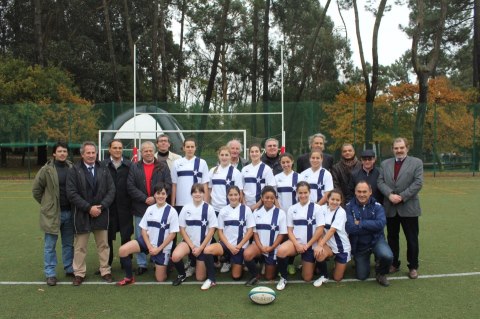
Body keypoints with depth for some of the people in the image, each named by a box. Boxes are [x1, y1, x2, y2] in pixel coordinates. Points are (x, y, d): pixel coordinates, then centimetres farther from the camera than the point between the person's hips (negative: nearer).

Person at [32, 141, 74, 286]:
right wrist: (47, 204, 2)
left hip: (69, 212, 4)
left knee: (69, 244, 15)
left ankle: (70, 269, 28)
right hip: (52, 213, -3)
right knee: (50, 246, 5)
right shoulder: (47, 169, -9)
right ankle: (50, 274, 15)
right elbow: (36, 190, -1)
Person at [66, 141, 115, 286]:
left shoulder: (104, 170, 5)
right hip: (82, 214, -2)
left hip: (101, 213, 3)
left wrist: (101, 207, -12)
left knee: (103, 245, 10)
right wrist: (89, 208, -16)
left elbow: (111, 190, 1)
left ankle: (105, 271, 21)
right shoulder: (74, 170, -5)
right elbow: (71, 193, -12)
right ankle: (79, 273, 19)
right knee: (80, 246, 8)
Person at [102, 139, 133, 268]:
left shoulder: (129, 165, 2)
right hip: (108, 206, 0)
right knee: (107, 237, 10)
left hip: (125, 207, 0)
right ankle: (106, 264, 24)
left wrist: (132, 203, -5)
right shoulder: (103, 165, -1)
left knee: (126, 236, 7)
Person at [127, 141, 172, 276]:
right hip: (140, 208, 1)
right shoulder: (134, 167, 6)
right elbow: (130, 186, -3)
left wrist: (155, 198, -14)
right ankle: (141, 264, 16)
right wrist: (145, 199, -12)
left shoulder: (163, 167, 5)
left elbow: (168, 184, -3)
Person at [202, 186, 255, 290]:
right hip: (226, 244, 1)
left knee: (236, 276, -1)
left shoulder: (246, 209, -4)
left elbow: (250, 231, -4)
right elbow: (220, 231, 1)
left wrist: (238, 246, -12)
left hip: (240, 246, -1)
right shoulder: (223, 211, 1)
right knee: (207, 250, -28)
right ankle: (211, 279, -11)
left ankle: (237, 263, 34)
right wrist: (229, 246, -13)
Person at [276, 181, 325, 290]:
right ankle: (283, 277, -8)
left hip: (310, 245, -1)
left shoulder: (316, 208, -5)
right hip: (295, 242, 1)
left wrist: (307, 245, -12)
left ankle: (305, 264, 39)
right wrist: (297, 244, -15)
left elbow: (320, 230, -8)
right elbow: (289, 230, 1)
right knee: (281, 251, -34)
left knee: (307, 278, 3)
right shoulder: (292, 209, 2)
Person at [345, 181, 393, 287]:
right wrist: (372, 226, -19)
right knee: (361, 276, 4)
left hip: (376, 240, 0)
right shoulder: (349, 206, -11)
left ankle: (381, 273, 4)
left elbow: (381, 224, -24)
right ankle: (361, 261, 39)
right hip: (359, 245, 0)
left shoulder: (377, 206, -8)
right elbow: (350, 228, -22)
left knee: (387, 256, -31)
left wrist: (360, 223, -22)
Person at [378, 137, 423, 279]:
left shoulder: (416, 162, 1)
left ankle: (413, 267, 17)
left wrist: (402, 196, -16)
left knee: (412, 239, 4)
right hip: (390, 208, 3)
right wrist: (390, 194, -16)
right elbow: (380, 182, 1)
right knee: (392, 238, 12)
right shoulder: (385, 163, 10)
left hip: (409, 207, -3)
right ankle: (394, 264, 25)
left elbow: (418, 183, -9)